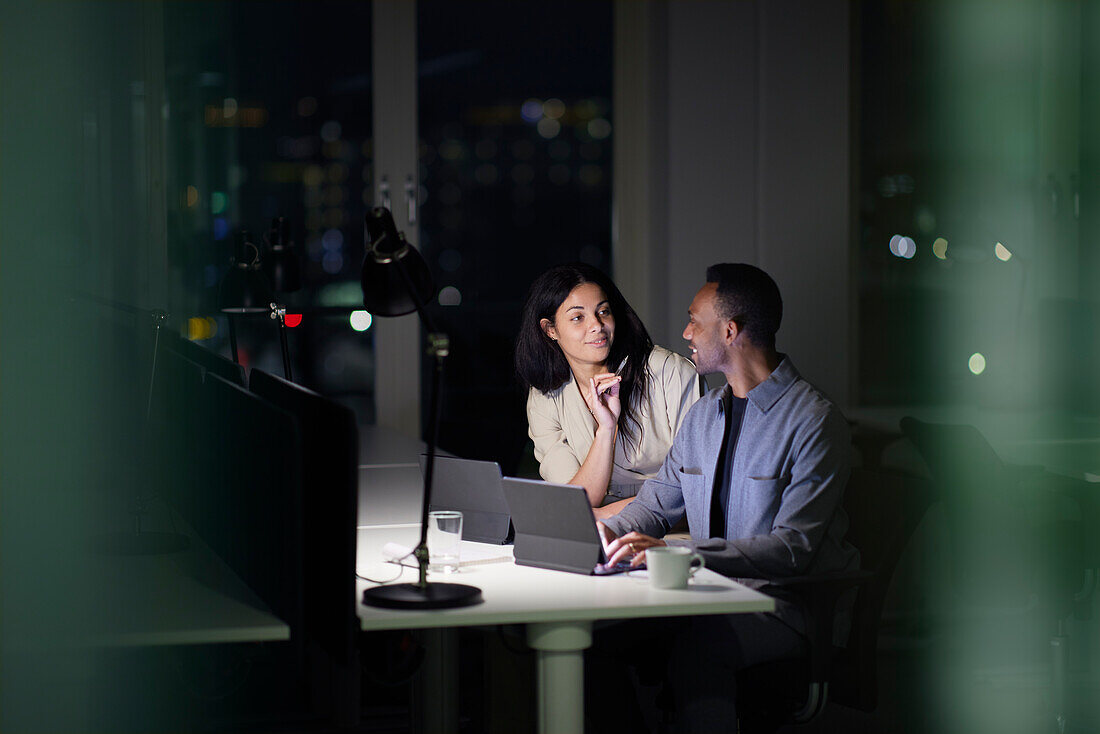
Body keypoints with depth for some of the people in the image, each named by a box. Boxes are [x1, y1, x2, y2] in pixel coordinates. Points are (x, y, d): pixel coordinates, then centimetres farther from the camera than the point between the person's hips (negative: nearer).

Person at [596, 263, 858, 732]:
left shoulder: (815, 421, -11)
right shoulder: (703, 415, 16)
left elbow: (793, 549, -19)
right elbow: (657, 503, 21)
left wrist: (674, 550, -27)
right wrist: (607, 531, -4)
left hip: (791, 598, -7)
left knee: (695, 644, -37)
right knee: (598, 624, -17)